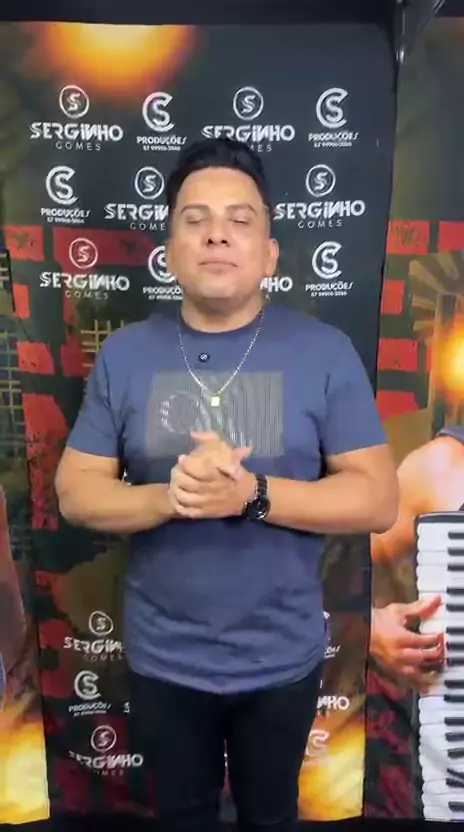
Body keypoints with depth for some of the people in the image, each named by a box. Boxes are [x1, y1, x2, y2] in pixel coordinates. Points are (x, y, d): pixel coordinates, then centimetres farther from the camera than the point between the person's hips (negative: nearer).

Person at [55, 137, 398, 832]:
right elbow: (75, 493, -5)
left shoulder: (325, 352, -12)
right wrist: (168, 497, -25)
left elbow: (377, 499, -13)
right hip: (163, 658, 1)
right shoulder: (123, 353, -7)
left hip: (282, 658, 0)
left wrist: (252, 494, -27)